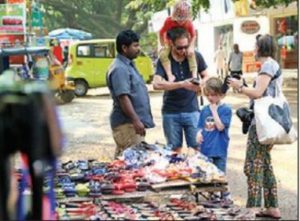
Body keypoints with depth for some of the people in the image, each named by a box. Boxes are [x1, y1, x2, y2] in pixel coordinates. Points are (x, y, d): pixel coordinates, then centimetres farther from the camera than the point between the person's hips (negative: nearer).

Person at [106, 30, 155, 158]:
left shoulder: (128, 65, 16)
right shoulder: (119, 69, -17)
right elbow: (123, 97, -23)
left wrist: (138, 120, 24)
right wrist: (136, 120, -26)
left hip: (132, 122, 10)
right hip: (127, 124, -10)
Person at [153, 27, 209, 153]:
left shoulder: (196, 57, -2)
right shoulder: (164, 60, -6)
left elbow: (206, 77, 10)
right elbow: (156, 84, -19)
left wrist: (200, 84, -15)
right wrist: (182, 84, -28)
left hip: (192, 110, 1)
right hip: (171, 113, 0)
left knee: (196, 147, -1)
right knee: (174, 149, 7)